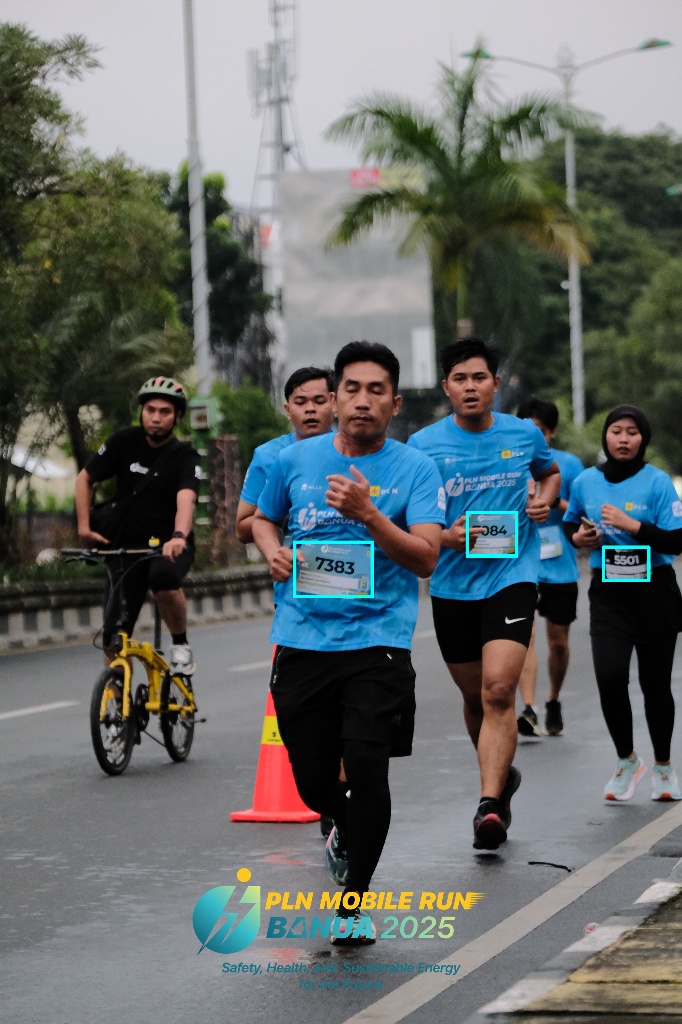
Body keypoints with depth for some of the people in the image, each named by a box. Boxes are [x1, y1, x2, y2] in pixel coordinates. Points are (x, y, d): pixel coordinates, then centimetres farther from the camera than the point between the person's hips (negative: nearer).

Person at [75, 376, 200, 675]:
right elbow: (84, 479, 5)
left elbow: (186, 500, -30)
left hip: (170, 546, -3)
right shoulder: (125, 442, -3)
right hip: (128, 546, 3)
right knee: (113, 638, -5)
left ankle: (181, 644, -14)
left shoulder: (185, 457, -12)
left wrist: (179, 537, -49)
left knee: (164, 575, -38)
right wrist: (84, 527, -7)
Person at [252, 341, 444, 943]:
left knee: (367, 769, -12)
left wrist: (368, 513, -25)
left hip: (378, 643, -3)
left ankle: (355, 903, 4)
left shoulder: (415, 470, -2)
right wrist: (274, 551, 2)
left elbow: (426, 558, -12)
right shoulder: (295, 461, 7)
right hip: (302, 640, 3)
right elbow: (263, 519, 25)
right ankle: (345, 828, 44)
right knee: (313, 779, 7)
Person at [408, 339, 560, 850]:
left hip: (512, 577, -1)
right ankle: (503, 774, 40)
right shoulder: (424, 445, -3)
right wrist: (444, 536, -19)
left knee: (498, 690, -18)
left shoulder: (525, 434, 3)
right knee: (476, 697, 14)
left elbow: (551, 471, 24)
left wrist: (545, 499, 2)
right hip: (453, 585, 2)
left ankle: (490, 805, -21)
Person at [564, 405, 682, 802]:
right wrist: (578, 537, 0)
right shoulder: (586, 482, 4)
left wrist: (632, 525, -22)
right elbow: (571, 523, 22)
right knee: (610, 677, -15)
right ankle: (627, 760, 8)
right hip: (608, 594, 2)